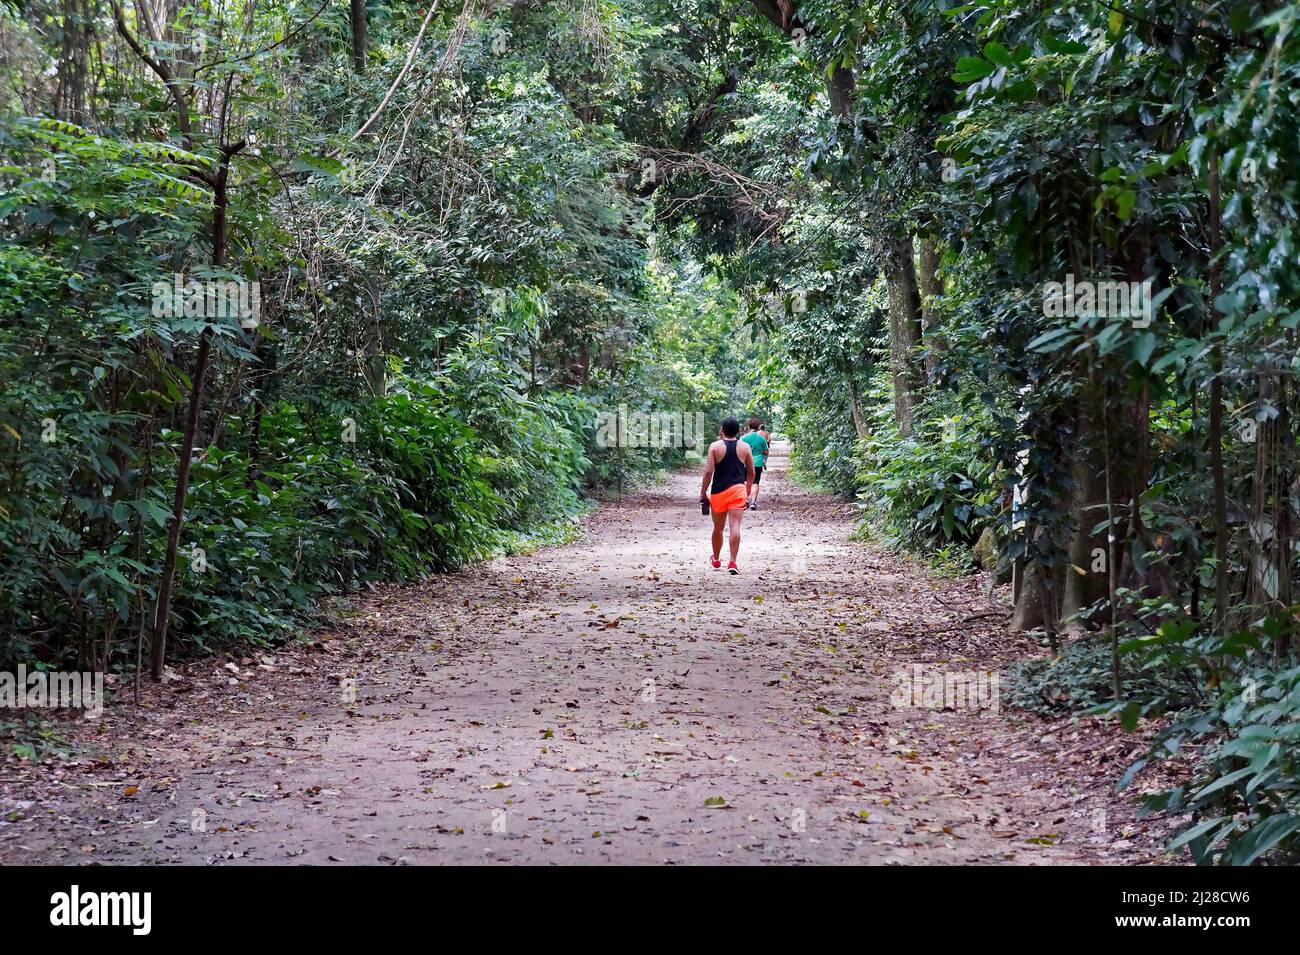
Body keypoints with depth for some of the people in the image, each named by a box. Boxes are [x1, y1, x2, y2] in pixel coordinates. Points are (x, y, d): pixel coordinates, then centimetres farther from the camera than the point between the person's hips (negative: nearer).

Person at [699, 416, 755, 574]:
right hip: (738, 490, 0)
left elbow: (708, 472, -8)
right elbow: (751, 473, 10)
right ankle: (732, 562, -16)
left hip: (719, 491, 0)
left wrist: (703, 493, -1)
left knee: (718, 527, 15)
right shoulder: (745, 447, 4)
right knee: (735, 526, -7)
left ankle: (716, 560, 33)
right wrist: (748, 492, 24)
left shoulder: (715, 446, -3)